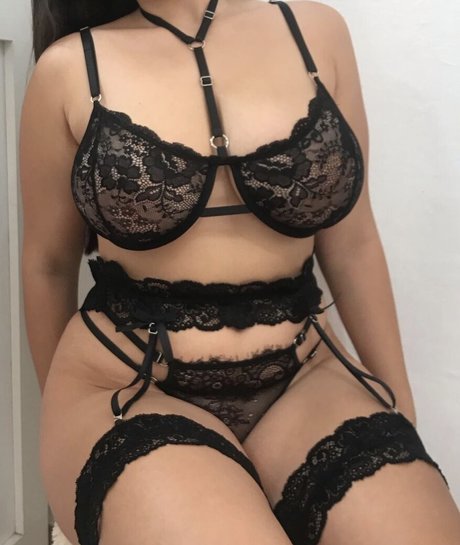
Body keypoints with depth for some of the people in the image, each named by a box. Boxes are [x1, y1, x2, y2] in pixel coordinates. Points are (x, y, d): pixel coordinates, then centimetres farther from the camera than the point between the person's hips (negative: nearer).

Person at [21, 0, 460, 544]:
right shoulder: (71, 67, -2)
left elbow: (352, 244, 9)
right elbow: (48, 265, 9)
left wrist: (401, 409, 14)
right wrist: (67, 417, 18)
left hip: (303, 380, 2)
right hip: (126, 385, -1)